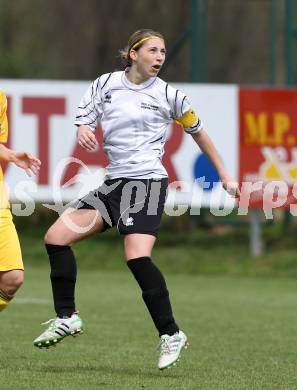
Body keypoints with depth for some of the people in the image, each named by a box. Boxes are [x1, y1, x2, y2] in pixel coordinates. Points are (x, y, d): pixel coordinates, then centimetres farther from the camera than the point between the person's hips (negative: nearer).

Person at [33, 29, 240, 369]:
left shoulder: (167, 95, 0)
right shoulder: (106, 84, 8)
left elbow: (198, 132, 11)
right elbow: (84, 121, 8)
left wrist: (224, 176, 14)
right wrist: (83, 131, -18)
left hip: (147, 181, -5)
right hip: (114, 183, 5)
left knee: (137, 256, -23)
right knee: (56, 236, -2)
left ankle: (170, 334, -14)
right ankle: (67, 318, 9)